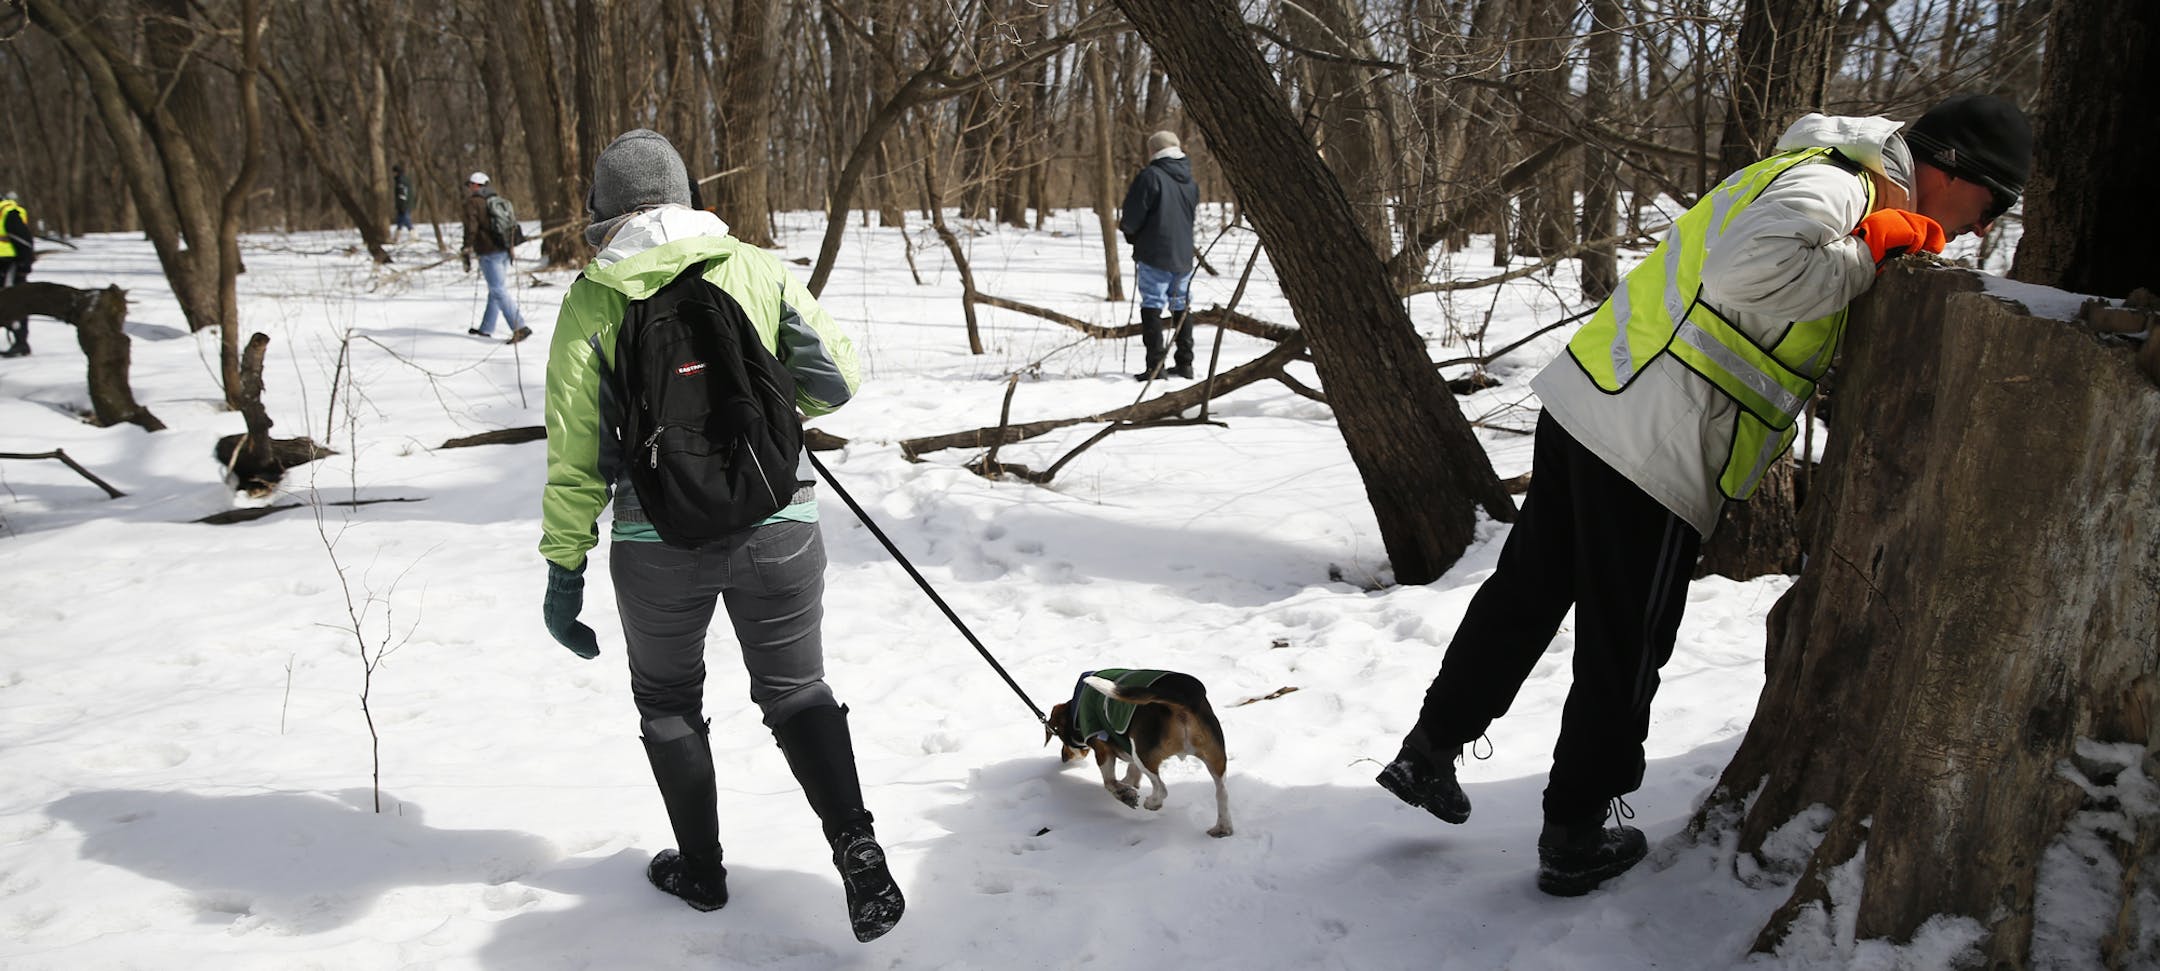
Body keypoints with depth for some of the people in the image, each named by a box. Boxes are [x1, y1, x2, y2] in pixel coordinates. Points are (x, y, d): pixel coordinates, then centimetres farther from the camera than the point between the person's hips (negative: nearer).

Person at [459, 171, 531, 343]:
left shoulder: (473, 202, -5)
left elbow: (471, 228, -12)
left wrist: (466, 253, -8)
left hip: (489, 253, -8)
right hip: (505, 251, 8)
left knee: (499, 291, -9)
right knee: (495, 290, 14)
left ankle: (520, 327, -19)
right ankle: (486, 329, 25)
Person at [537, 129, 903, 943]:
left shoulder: (591, 302, -3)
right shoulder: (758, 270, -1)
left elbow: (575, 450, -3)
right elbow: (836, 379, -2)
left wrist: (564, 567, 4)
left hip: (658, 542, -1)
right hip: (777, 526, 1)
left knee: (668, 699, 22)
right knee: (797, 691, 16)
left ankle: (700, 869, 32)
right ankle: (855, 844, -3)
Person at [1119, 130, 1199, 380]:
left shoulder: (1149, 176, -11)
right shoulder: (1190, 181, 11)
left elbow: (1130, 220, -13)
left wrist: (1127, 229, 12)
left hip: (1154, 256, -7)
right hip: (1184, 256, 7)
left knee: (1152, 307, -4)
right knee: (1181, 308, 16)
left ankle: (1156, 365, -11)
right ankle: (1184, 364, 21)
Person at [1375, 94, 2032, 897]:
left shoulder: (1820, 177, 21)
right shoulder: (1835, 183, -10)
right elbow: (1751, 269, -30)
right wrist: (1865, 262, -15)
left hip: (1585, 402, 9)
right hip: (1653, 455, -9)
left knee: (1525, 591, 19)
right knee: (1625, 650, 6)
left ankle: (1430, 750, 30)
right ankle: (1575, 837, 22)